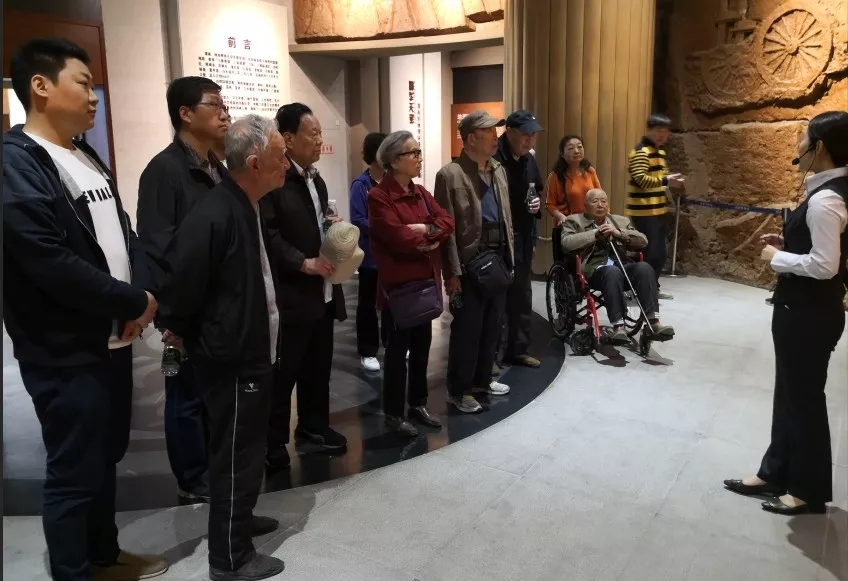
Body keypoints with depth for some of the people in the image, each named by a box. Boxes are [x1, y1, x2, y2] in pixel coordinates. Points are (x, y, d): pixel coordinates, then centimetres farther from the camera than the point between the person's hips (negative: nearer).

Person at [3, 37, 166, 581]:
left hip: (114, 338, 8)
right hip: (66, 353, -8)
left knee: (106, 456, 20)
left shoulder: (89, 158, 12)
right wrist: (135, 302, -15)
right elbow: (52, 265, -24)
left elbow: (124, 233, 13)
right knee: (74, 473, 6)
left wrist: (140, 297, -4)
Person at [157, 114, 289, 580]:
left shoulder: (246, 206, 7)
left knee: (245, 449, 23)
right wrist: (183, 336, -7)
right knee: (236, 455, 5)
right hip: (231, 360, -9)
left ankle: (237, 518, 43)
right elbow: (179, 284, -22)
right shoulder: (213, 216, -25)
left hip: (251, 353, 9)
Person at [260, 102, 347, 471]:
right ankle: (273, 443, 16)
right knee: (282, 373, 2)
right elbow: (267, 234, -19)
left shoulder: (317, 181, 16)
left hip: (322, 292, 9)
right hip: (290, 296, -8)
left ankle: (313, 425, 34)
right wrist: (304, 263, -22)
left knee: (318, 367, 18)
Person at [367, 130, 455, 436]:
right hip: (398, 284, -7)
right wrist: (429, 240, -8)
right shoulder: (378, 197, -13)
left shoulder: (421, 193, 11)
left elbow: (447, 223, 1)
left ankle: (418, 403, 30)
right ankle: (393, 413, 18)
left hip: (425, 282, 7)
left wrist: (423, 230, -17)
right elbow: (399, 238, -23)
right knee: (398, 348, 4)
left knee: (422, 345, 15)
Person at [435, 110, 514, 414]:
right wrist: (452, 272, -16)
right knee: (467, 329, 2)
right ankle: (458, 390, 16)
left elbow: (507, 216, 16)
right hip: (471, 262, -7)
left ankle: (483, 378, 32)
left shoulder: (498, 170, 12)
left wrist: (510, 258, 13)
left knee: (492, 325, 15)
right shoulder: (450, 174, -10)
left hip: (498, 259, 7)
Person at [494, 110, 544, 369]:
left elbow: (538, 189, 24)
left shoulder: (529, 160, 10)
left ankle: (518, 349, 28)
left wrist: (538, 202, 3)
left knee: (522, 295, 15)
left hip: (522, 238, 8)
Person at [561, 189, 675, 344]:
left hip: (622, 266, 4)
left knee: (644, 267, -27)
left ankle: (653, 322, -31)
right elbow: (566, 243, -5)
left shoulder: (621, 221, 26)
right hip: (594, 268, -4)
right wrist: (595, 233, -6)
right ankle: (618, 326, -39)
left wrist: (619, 233, -1)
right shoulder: (574, 221, 14)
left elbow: (643, 241, 14)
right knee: (613, 271, -36)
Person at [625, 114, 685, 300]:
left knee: (661, 252, 15)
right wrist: (665, 181, -30)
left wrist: (671, 181, 8)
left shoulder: (660, 151, 19)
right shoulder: (641, 151, -12)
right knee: (649, 252, -7)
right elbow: (640, 179, -24)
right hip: (644, 211, -10)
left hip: (658, 210, 10)